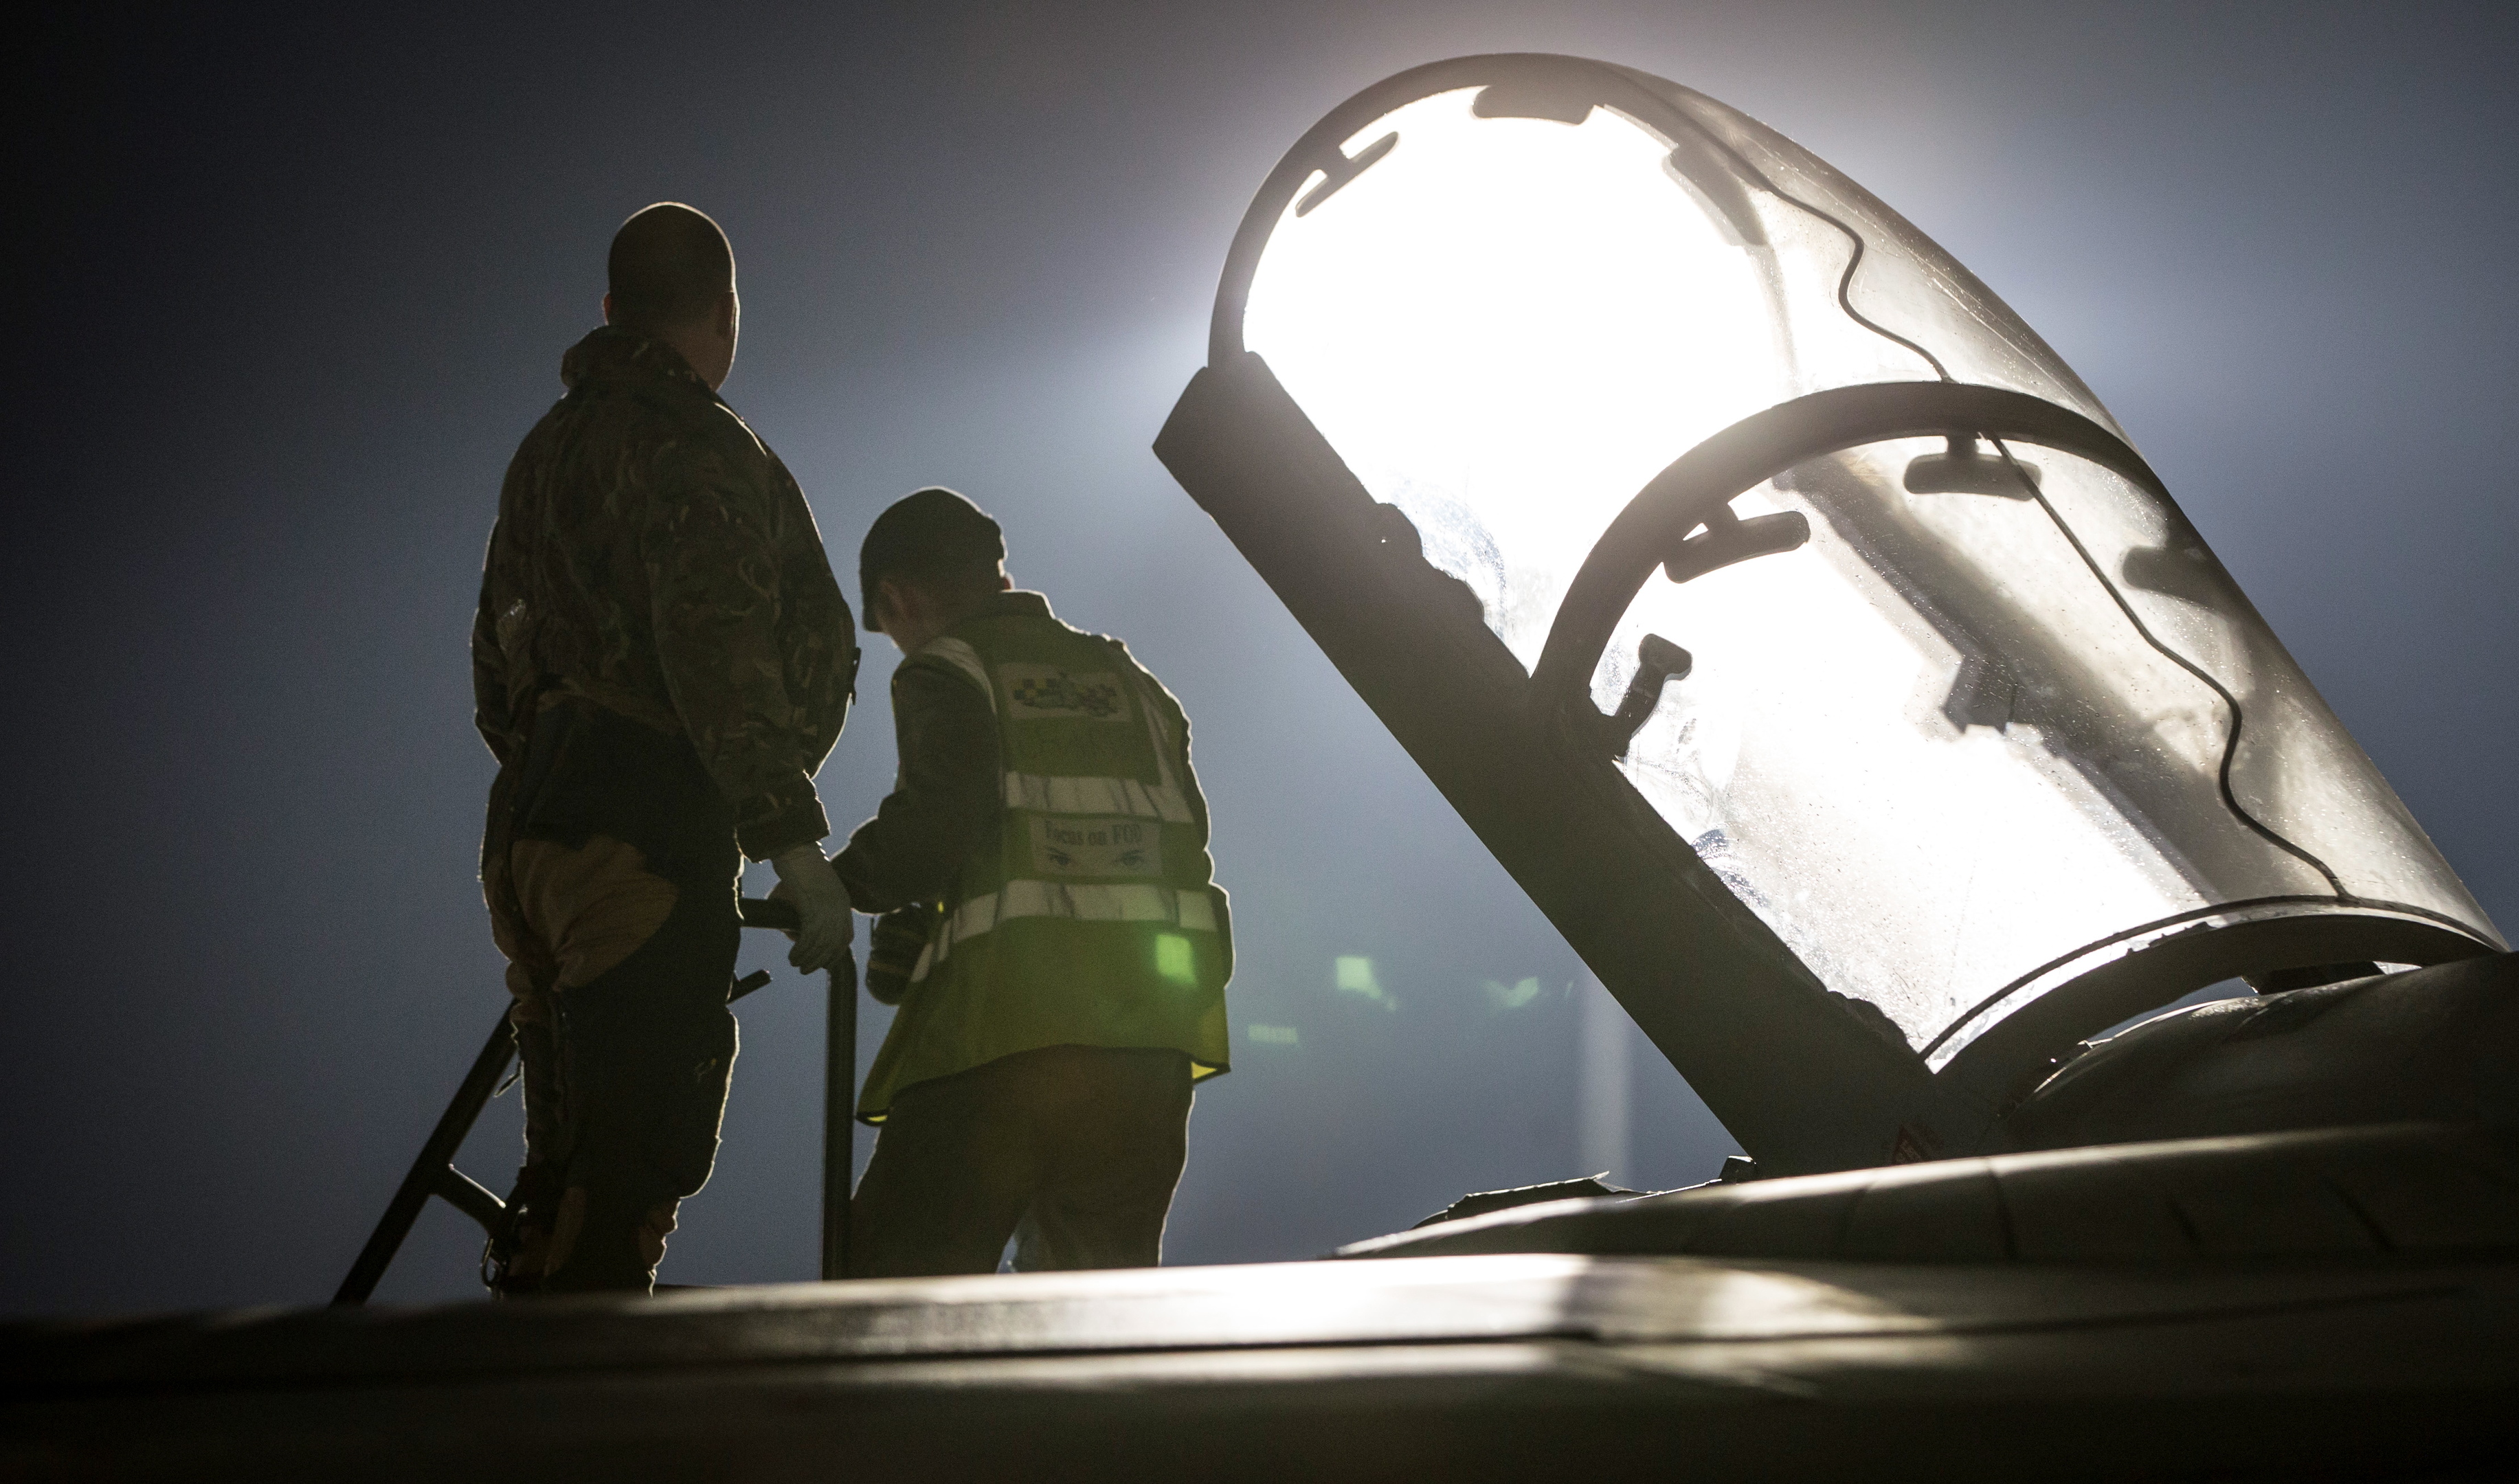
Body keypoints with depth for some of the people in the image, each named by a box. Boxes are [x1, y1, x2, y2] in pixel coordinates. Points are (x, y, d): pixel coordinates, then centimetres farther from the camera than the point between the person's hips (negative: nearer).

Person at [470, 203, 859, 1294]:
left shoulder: (546, 447, 22)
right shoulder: (692, 448, -7)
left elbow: (496, 656, 23)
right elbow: (716, 656, -18)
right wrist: (792, 838, -18)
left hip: (526, 827, 9)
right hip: (643, 837, -9)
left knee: (572, 1165, 12)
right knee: (629, 1162, -12)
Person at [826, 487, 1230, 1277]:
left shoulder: (946, 669, 6)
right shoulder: (1129, 681, 25)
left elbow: (936, 824, -12)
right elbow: (1186, 843, 18)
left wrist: (833, 886, 8)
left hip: (1009, 1027, -6)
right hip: (1157, 1028, 6)